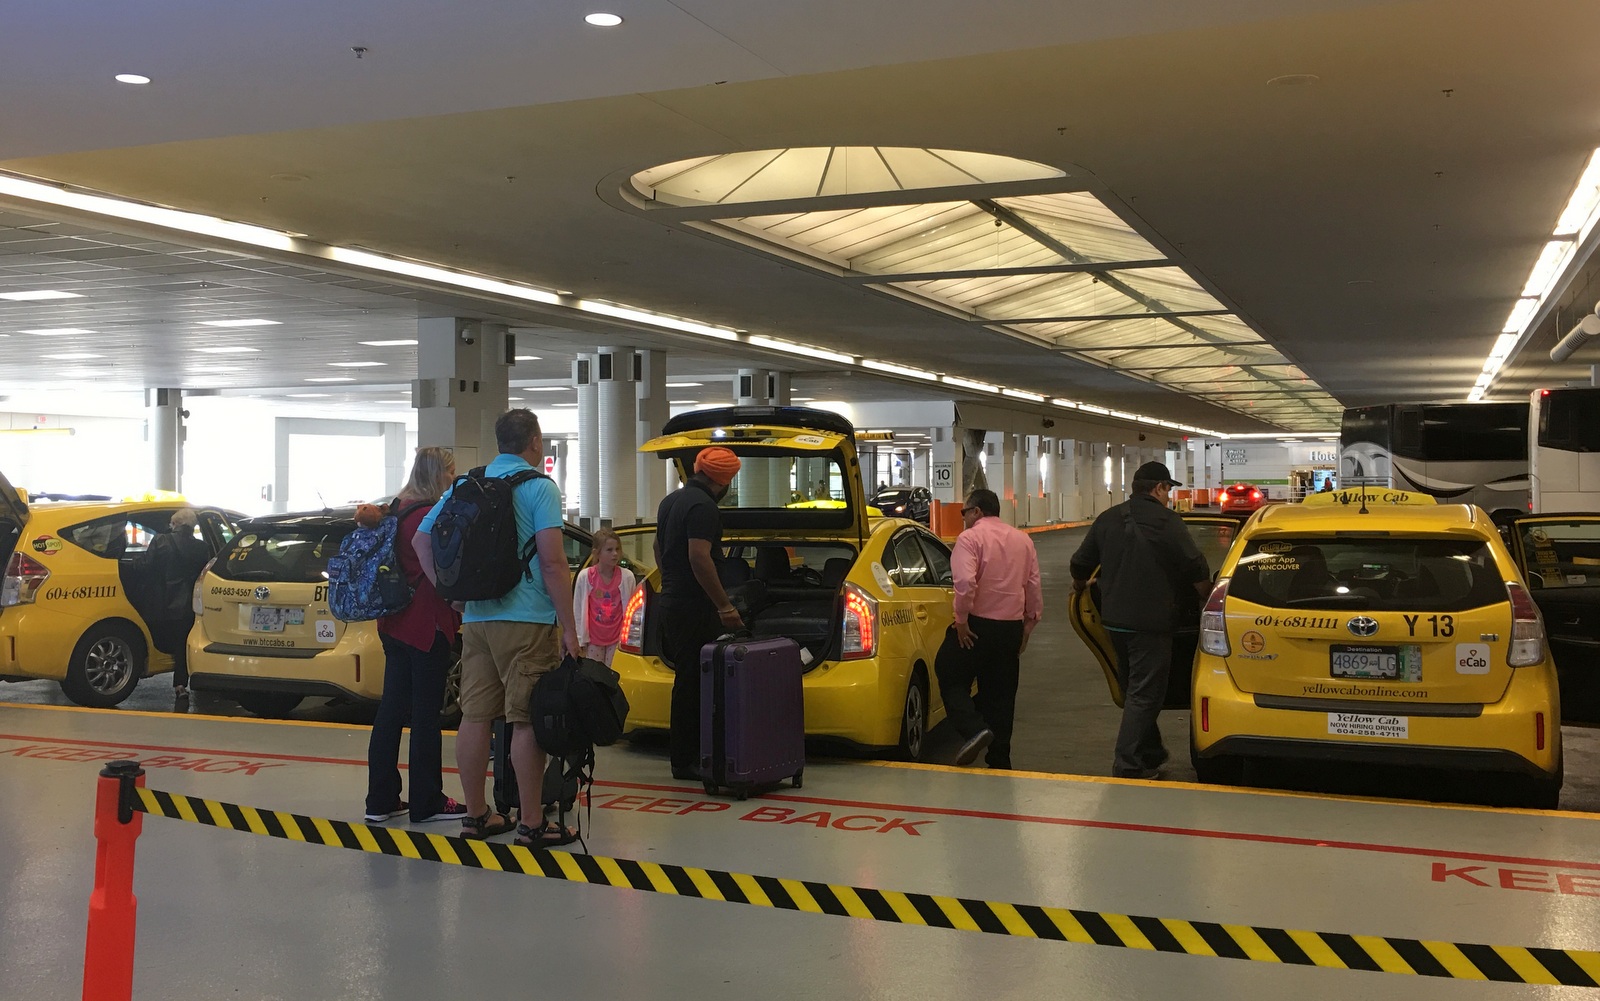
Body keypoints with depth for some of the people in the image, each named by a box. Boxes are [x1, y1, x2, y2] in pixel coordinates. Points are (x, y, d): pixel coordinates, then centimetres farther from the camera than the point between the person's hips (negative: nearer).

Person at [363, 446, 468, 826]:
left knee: (391, 710, 11)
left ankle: (381, 799, 16)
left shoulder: (399, 509, 12)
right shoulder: (432, 515, -16)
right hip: (428, 625, -9)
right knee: (426, 714, -1)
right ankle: (426, 802, 6)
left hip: (396, 624, 9)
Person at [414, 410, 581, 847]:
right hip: (526, 619, -6)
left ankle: (476, 815, 19)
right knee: (527, 720, -3)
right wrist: (568, 627, -12)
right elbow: (553, 562, -15)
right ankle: (533, 824, 1)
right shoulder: (539, 486, -7)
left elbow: (421, 539, 15)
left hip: (475, 618, 6)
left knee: (475, 716, 10)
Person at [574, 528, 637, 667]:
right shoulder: (585, 577, -10)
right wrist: (581, 639, -1)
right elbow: (578, 610, -3)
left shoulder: (627, 577, -9)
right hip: (593, 639, 0)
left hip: (617, 638, 0)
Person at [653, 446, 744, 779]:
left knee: (687, 679, 15)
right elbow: (700, 558, -24)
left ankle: (686, 755, 20)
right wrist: (725, 606, -22)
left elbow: (659, 549, 26)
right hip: (694, 607, -10)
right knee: (691, 683, -4)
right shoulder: (703, 506, -16)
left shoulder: (670, 501, 15)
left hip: (671, 601, 10)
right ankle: (686, 761, 1)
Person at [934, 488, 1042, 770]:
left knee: (951, 678, 7)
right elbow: (1034, 586, 13)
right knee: (1000, 692, 12)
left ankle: (974, 729, -15)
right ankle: (999, 761, 14)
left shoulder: (969, 538, -9)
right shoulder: (1023, 540, 12)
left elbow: (965, 582, -23)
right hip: (1012, 627, 6)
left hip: (978, 624, -6)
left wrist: (961, 620, -15)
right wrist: (1029, 624, 20)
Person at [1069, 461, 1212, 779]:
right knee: (1144, 694, -3)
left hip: (1114, 619, 7)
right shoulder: (1166, 521, -10)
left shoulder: (1107, 519, 8)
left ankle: (1150, 753, 30)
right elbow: (1196, 568, -11)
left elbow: (1080, 565, 14)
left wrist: (1079, 587, 34)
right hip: (1150, 622, -7)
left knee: (1133, 689, 19)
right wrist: (1208, 597, 7)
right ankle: (1128, 765, -5)